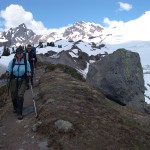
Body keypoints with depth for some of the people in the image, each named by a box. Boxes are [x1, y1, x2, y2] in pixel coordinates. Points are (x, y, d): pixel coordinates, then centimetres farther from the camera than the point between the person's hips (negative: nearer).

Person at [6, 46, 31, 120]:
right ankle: (15, 108, 42)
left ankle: (20, 113, -1)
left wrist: (28, 73, -17)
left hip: (22, 81, -1)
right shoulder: (12, 61, -5)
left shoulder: (26, 62, -5)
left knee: (20, 95, -12)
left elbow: (28, 70, 5)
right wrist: (7, 73, -23)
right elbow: (8, 69, -1)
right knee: (13, 95, 10)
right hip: (13, 80, 1)